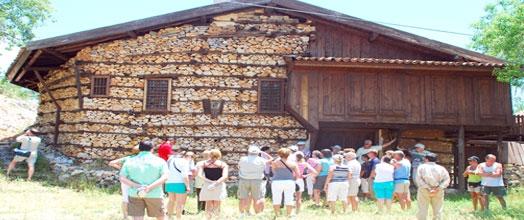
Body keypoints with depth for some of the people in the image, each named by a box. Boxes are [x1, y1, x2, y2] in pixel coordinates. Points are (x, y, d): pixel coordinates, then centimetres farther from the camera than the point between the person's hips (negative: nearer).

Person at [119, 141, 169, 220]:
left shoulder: (130, 161, 7)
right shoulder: (160, 161, 0)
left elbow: (122, 178, -3)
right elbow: (165, 177, -15)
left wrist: (137, 186, -13)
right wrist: (149, 188, -21)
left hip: (135, 194, 2)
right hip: (154, 194, -1)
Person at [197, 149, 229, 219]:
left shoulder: (204, 164, 6)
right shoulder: (223, 164, 0)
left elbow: (199, 175, -7)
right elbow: (225, 176, -15)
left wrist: (209, 181, -11)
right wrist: (215, 184, -20)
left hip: (207, 186, 1)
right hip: (219, 187, -1)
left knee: (208, 205, 13)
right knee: (217, 206, 9)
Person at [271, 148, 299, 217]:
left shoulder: (275, 163, -1)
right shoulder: (293, 163, 1)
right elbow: (298, 175, 1)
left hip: (276, 182, -1)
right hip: (289, 182, 1)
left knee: (276, 200, 9)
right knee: (289, 200, 10)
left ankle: (277, 215, 11)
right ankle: (288, 215, 14)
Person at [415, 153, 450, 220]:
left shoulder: (422, 167, 4)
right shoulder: (441, 168, 10)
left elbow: (418, 179, -9)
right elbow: (446, 180, -2)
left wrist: (428, 188, -14)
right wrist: (437, 188, -12)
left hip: (424, 190, -2)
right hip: (438, 192, 2)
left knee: (422, 210, 2)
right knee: (438, 211, 10)